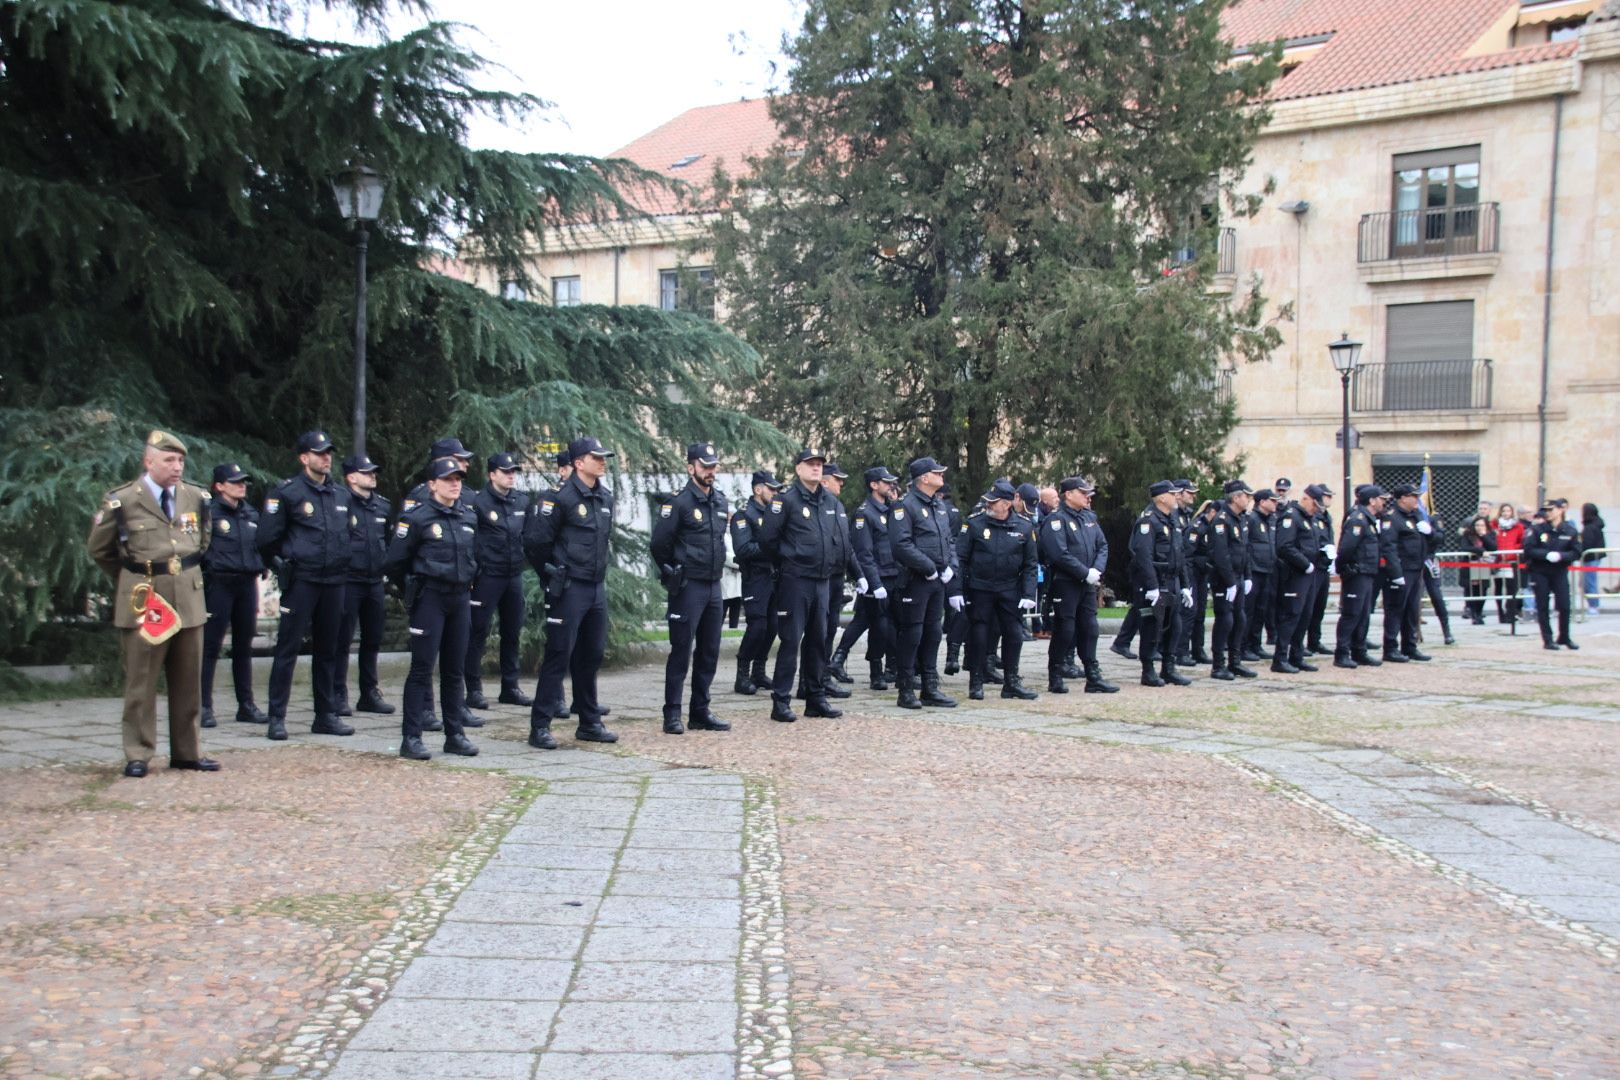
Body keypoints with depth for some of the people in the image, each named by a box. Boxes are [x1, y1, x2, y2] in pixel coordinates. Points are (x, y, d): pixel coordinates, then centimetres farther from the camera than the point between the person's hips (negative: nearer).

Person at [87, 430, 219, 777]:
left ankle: (188, 752, 17)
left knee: (189, 682, 9)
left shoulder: (196, 498, 5)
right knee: (140, 683, 1)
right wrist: (130, 580, 11)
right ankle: (137, 755, 9)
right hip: (143, 600, -4)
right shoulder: (121, 501, -7)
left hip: (189, 598, 4)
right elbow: (98, 548, 7)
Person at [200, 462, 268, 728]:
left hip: (246, 585, 6)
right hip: (219, 584, -6)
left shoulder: (251, 515, 15)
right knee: (210, 645, -4)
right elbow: (198, 551, -6)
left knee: (244, 646, 10)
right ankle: (204, 706, -1)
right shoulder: (209, 513, -4)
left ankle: (246, 705, 15)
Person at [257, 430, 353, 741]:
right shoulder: (287, 492, -6)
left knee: (328, 650, 11)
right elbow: (267, 539, -5)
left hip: (334, 581, 6)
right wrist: (286, 564, 4)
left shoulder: (342, 495, 12)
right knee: (288, 648, -4)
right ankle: (277, 718, 1)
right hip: (301, 582, -6)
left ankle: (326, 715, 18)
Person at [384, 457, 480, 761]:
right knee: (422, 667, -6)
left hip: (460, 598, 6)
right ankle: (410, 738, -2)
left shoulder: (468, 517, 11)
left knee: (454, 669, 10)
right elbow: (395, 562, -4)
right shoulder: (417, 518, -8)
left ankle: (454, 735, 17)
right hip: (429, 598, -6)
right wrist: (416, 584, 6)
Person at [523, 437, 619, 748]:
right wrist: (552, 575, -2)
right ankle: (540, 727, 0)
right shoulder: (561, 497, -13)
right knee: (558, 656, -5)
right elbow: (535, 541, -12)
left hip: (597, 588, 7)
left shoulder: (605, 498, 11)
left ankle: (590, 724, 22)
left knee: (591, 656, 13)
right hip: (569, 590, -7)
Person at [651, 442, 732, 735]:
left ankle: (700, 712, 18)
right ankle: (672, 715, 2)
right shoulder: (679, 503, -11)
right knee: (681, 652, -4)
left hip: (714, 587, 7)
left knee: (709, 653, 10)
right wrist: (672, 574, 1)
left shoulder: (720, 501, 11)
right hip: (688, 587, -7)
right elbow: (659, 543, -9)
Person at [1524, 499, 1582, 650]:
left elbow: (1576, 553, -2)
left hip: (1560, 572, 1)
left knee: (1564, 606, -2)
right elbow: (1529, 550, -9)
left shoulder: (1571, 531, 0)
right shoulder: (1538, 530, -2)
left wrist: (1560, 555, -19)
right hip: (1540, 573, -1)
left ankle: (1564, 638, 18)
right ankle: (1548, 640, 10)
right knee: (1543, 607, 1)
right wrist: (1547, 555, -21)